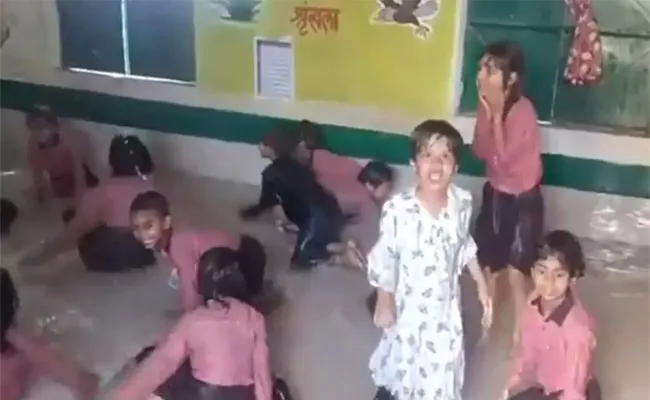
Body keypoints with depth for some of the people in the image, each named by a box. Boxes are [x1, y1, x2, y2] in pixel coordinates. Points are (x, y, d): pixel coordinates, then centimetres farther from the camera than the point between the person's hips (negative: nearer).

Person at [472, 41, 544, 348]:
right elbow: (480, 151, -5)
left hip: (523, 199, -7)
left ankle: (518, 335, 23)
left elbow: (503, 159, -27)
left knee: (516, 273, 4)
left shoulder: (522, 111, -25)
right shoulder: (490, 104, -4)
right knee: (487, 265, 17)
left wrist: (497, 114, -27)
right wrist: (486, 113, -17)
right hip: (495, 192, 7)